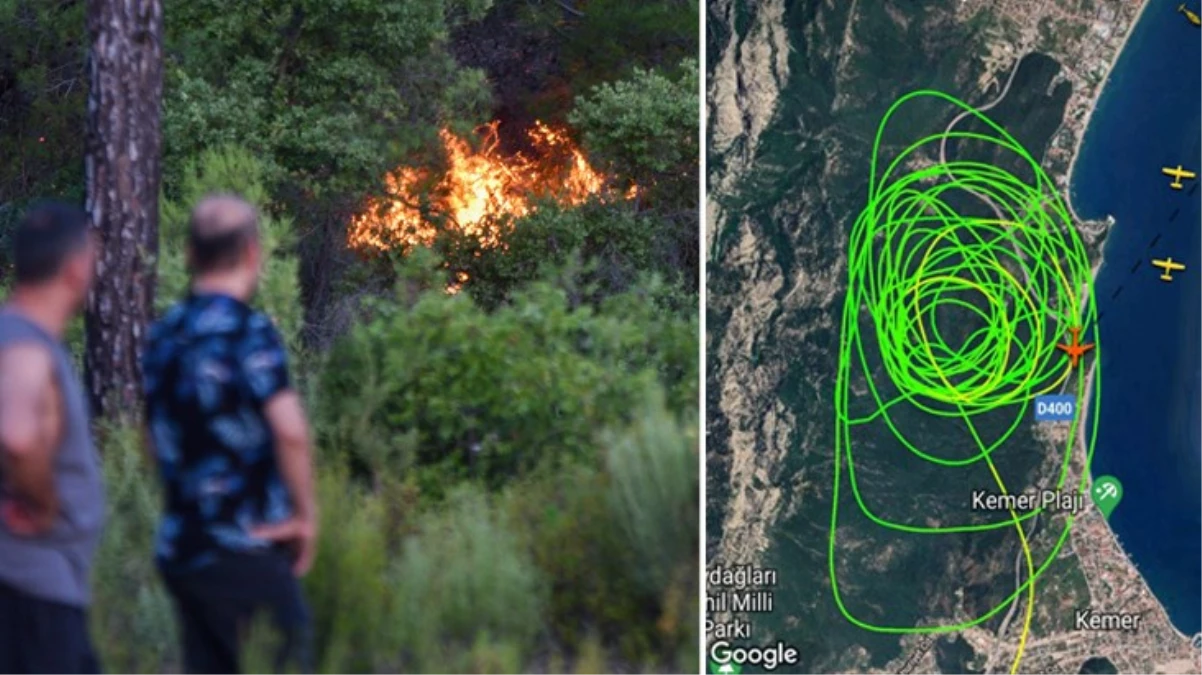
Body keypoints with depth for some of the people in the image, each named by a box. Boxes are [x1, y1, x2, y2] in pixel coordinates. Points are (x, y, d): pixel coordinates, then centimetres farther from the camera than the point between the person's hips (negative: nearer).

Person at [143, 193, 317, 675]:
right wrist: (305, 513, -11)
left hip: (179, 546, 7)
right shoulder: (247, 331, -13)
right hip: (244, 549, -7)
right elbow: (289, 431, -23)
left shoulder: (163, 335, 10)